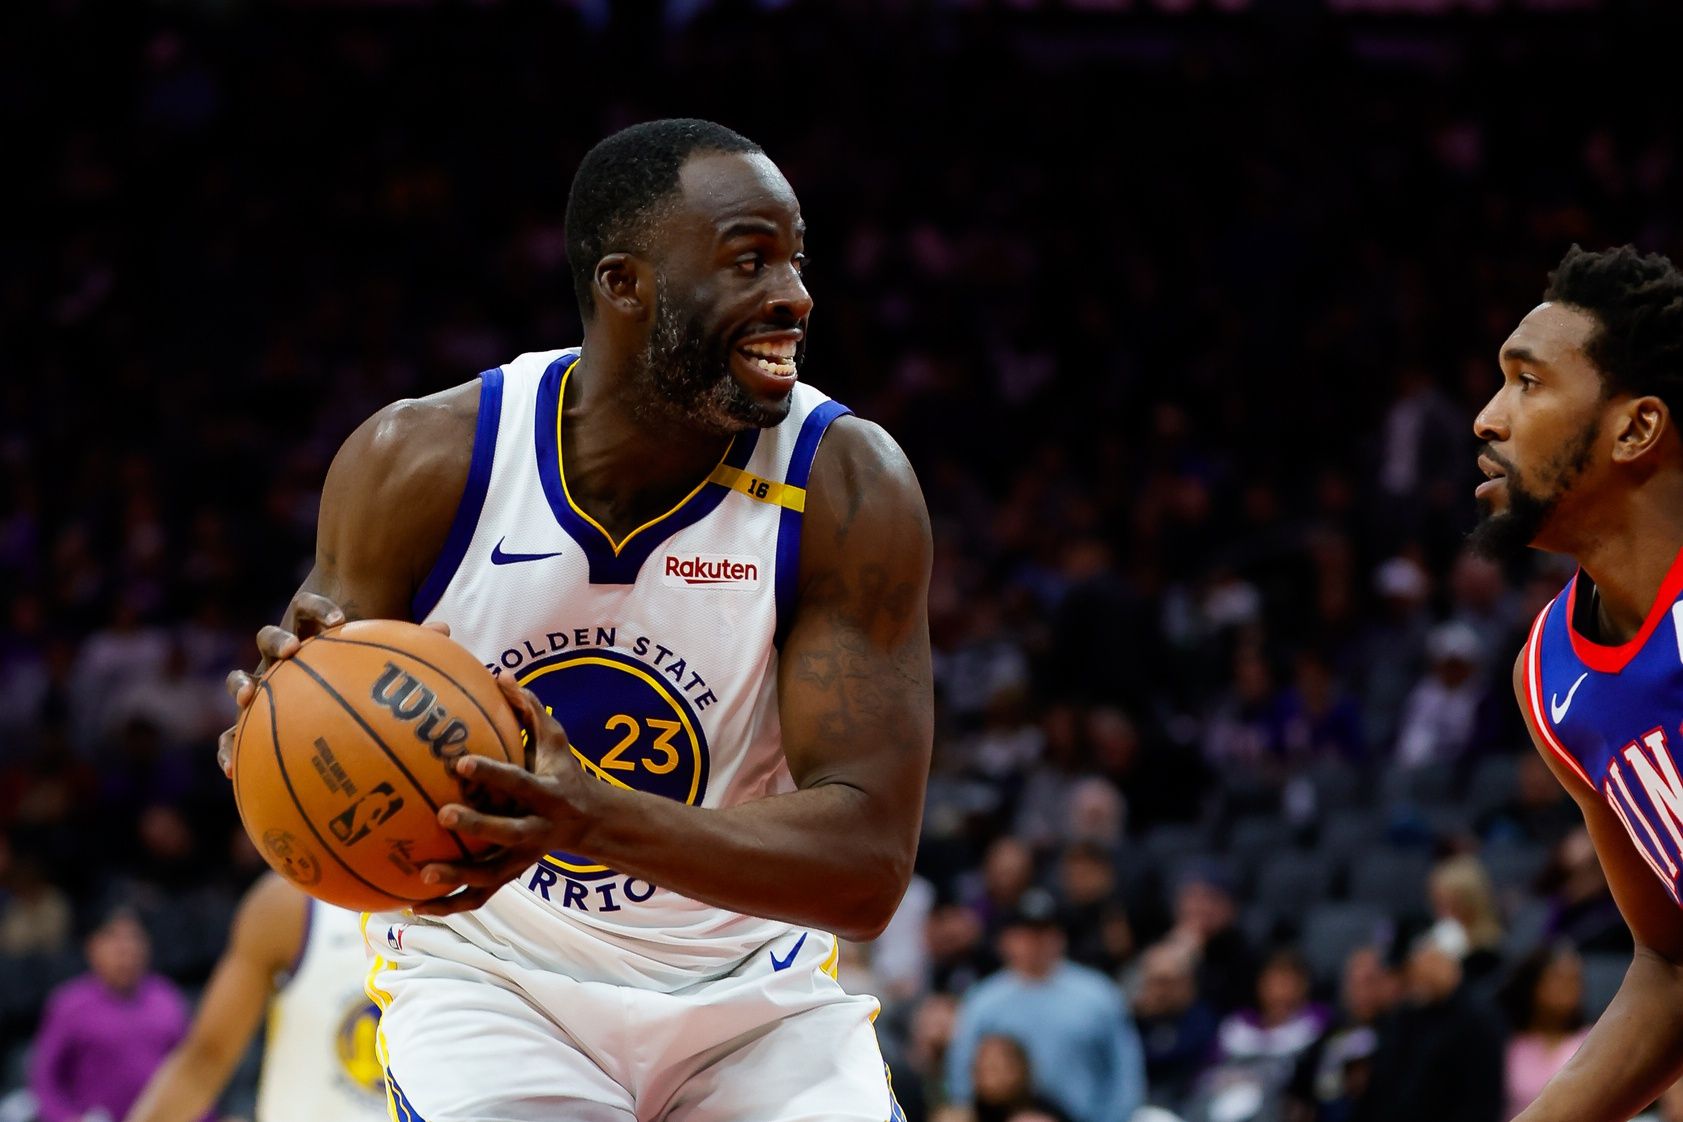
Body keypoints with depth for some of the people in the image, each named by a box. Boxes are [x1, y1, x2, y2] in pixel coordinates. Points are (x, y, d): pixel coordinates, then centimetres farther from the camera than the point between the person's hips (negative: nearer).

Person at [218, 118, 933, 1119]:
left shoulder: (845, 485, -15)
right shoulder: (420, 463, -13)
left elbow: (869, 865, -21)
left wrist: (597, 820, -38)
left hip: (748, 1000, 2)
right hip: (490, 977, -1)